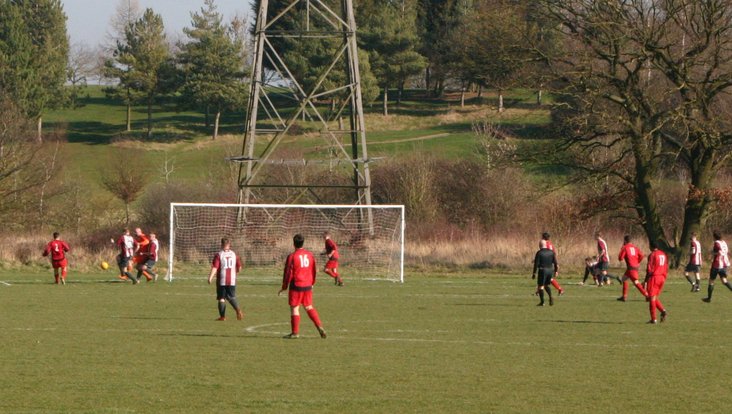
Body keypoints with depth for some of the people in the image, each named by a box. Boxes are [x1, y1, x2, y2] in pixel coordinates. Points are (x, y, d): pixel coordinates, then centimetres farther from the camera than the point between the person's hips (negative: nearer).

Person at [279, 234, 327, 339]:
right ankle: (319, 327, 3)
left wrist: (284, 287, 0)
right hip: (307, 286, 5)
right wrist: (312, 283, 27)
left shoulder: (292, 256, -11)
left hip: (296, 286, -5)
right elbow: (314, 271, 13)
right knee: (309, 307, 15)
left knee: (294, 308, 2)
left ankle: (295, 333, 3)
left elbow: (288, 273, -10)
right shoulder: (310, 255, 5)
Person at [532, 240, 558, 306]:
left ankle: (542, 302, 2)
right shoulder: (551, 252, 6)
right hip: (550, 270, 5)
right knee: (546, 285, 20)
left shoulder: (539, 253, -9)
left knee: (540, 286, 4)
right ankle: (550, 297, -2)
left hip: (542, 270, -5)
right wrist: (555, 271, 16)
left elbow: (536, 264, -11)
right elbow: (555, 262, 7)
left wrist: (534, 273, -7)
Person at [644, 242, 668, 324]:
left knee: (652, 298, -1)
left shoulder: (652, 255, -10)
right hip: (662, 278, 7)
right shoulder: (663, 254, 12)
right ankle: (663, 311, -5)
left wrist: (645, 281, -8)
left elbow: (649, 269, -13)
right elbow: (666, 268, 14)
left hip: (654, 277, -7)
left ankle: (654, 319, -3)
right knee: (655, 298, 18)